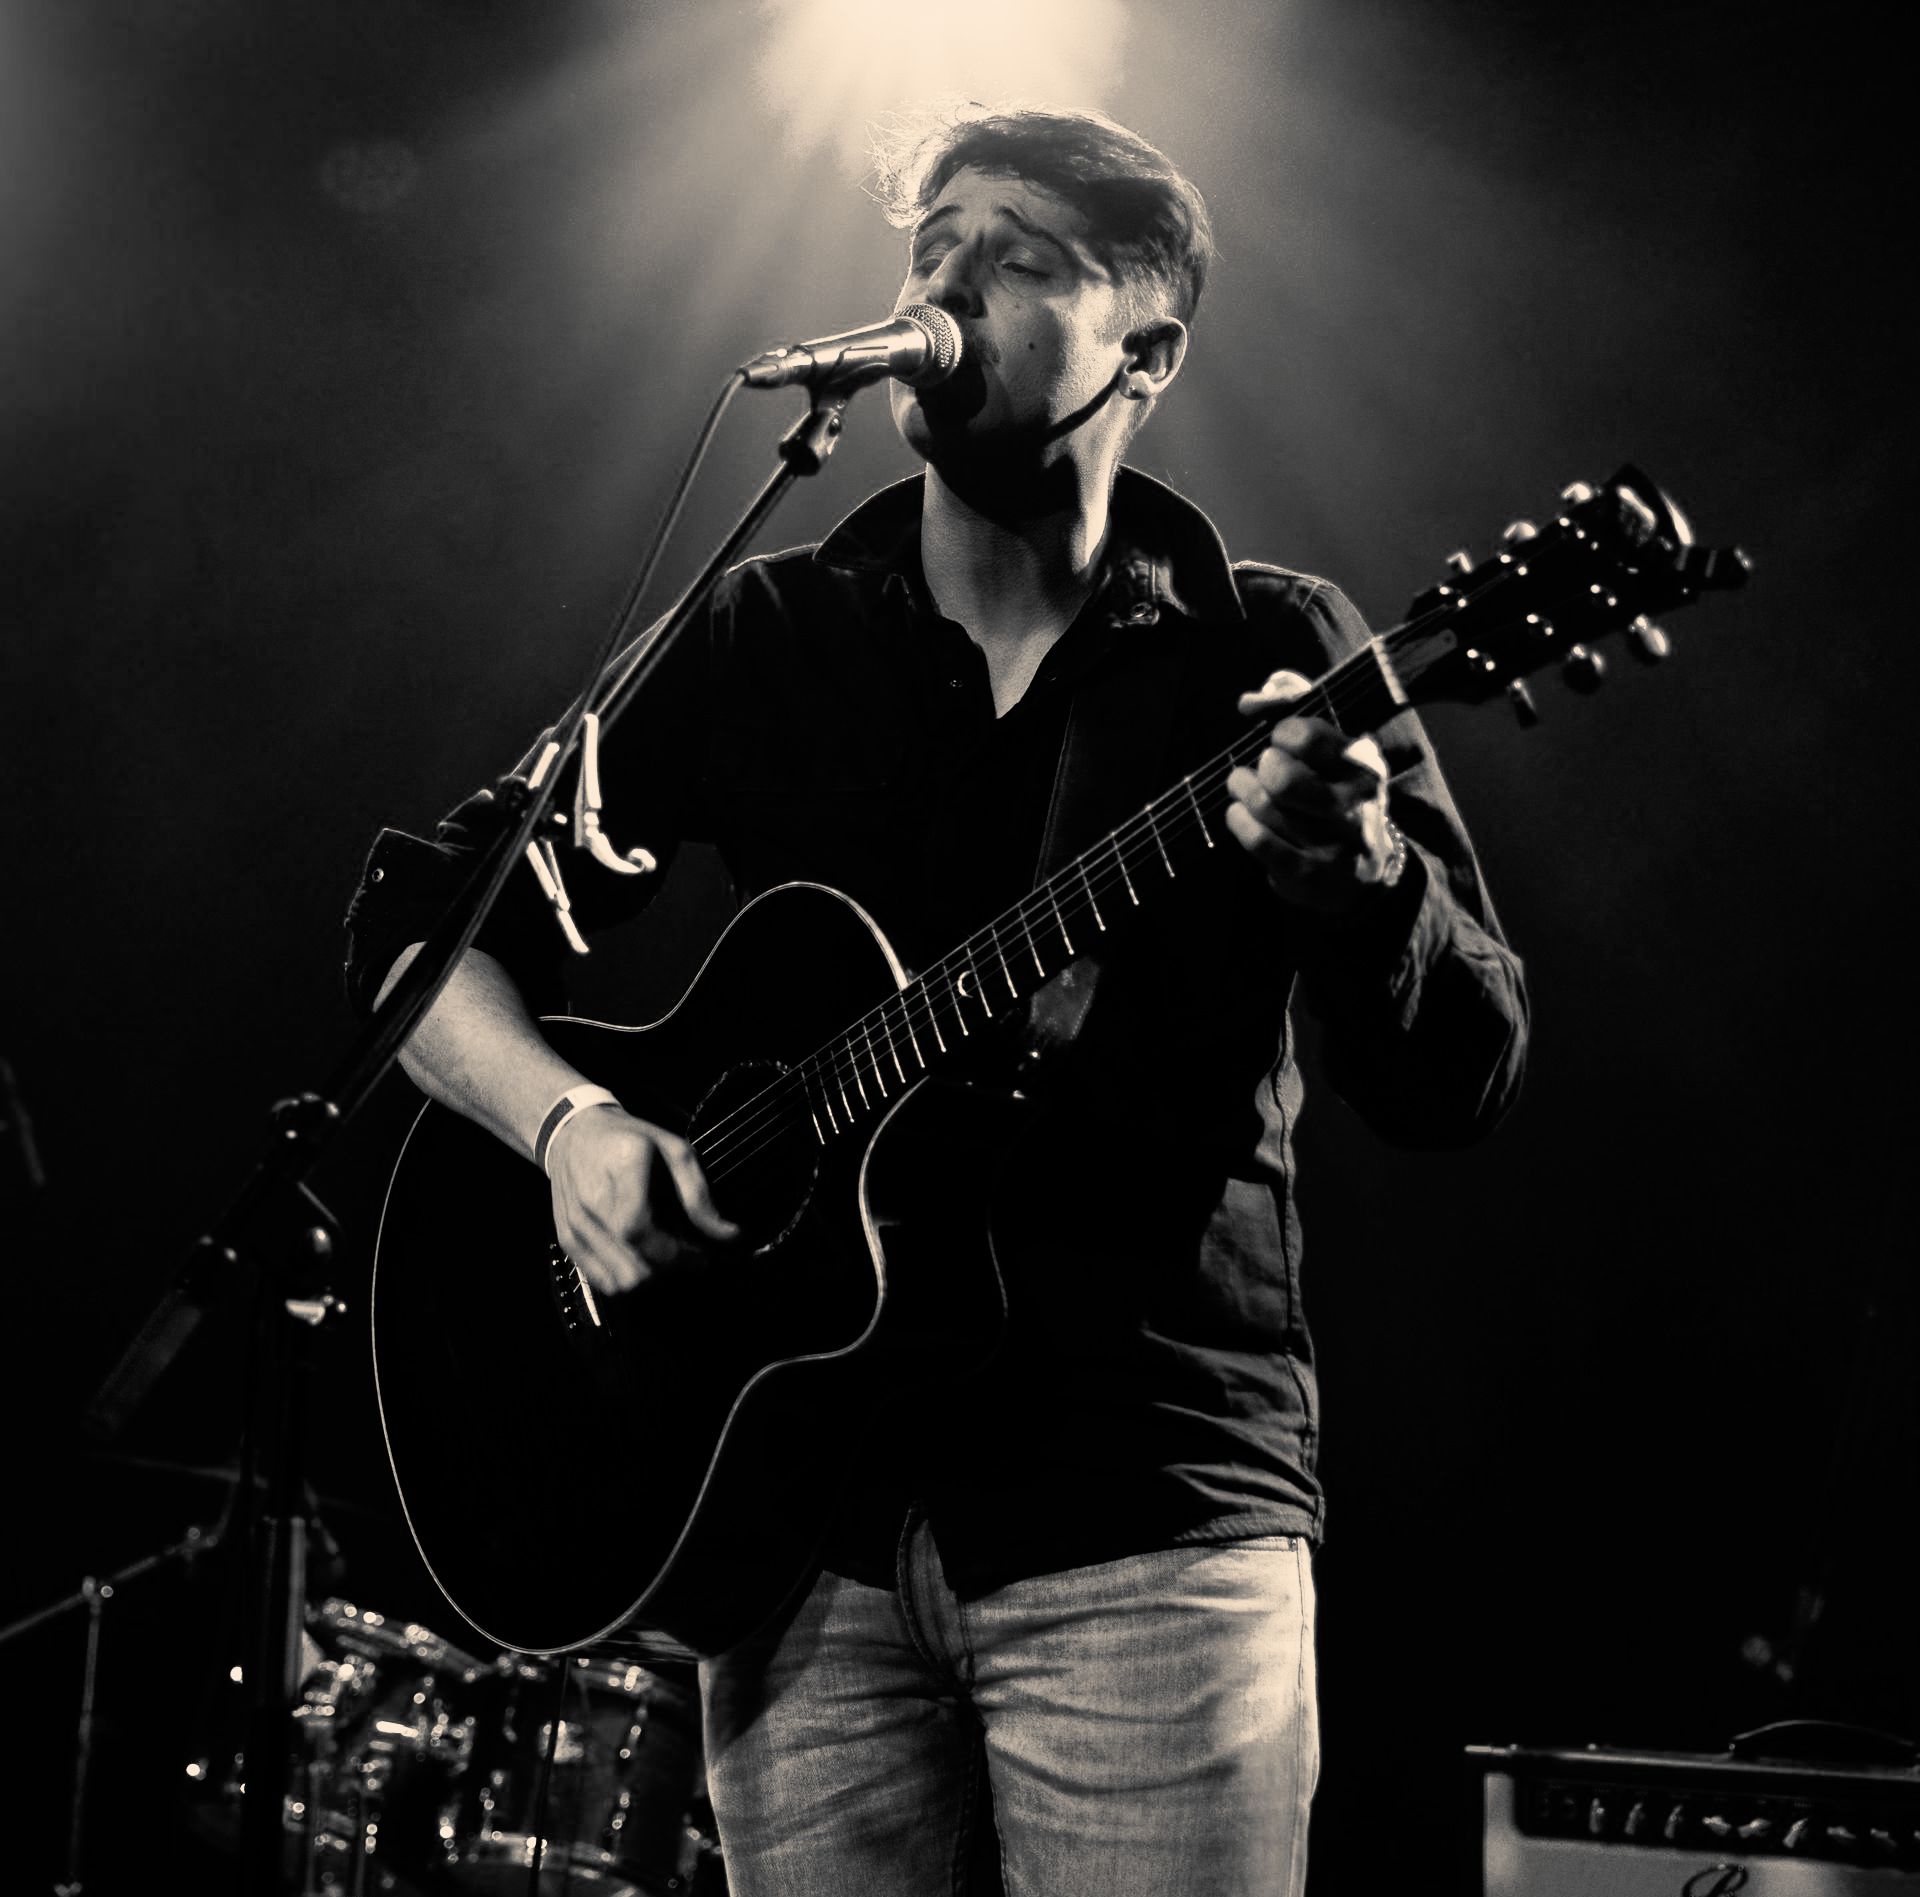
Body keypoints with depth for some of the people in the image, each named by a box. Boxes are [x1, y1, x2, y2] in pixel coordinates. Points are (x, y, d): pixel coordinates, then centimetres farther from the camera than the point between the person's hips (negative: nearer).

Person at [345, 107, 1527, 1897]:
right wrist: (567, 1119, -11)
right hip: (808, 1517, 2)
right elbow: (420, 920, 10)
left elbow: (1455, 1077, -4)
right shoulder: (766, 641, 9)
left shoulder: (1266, 654, 3)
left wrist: (1353, 864, -25)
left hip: (1149, 1519, -2)